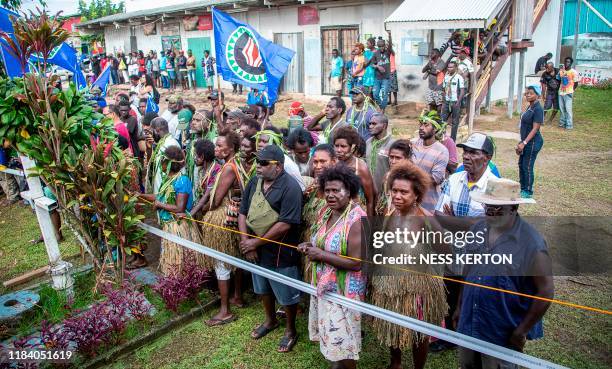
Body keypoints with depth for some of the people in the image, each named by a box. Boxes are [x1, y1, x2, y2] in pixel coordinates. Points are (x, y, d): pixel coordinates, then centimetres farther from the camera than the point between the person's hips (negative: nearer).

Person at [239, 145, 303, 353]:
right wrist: (246, 242, -9)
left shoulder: (290, 187, -21)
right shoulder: (254, 182, 1)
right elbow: (243, 212, 4)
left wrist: (256, 242, -19)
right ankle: (270, 320, 50)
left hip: (280, 252, -7)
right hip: (256, 249, 7)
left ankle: (290, 331, 34)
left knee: (286, 294, 11)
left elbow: (285, 225, -26)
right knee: (263, 288, 25)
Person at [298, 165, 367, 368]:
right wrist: (310, 246, -5)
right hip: (323, 284, 8)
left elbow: (356, 263, -26)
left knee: (342, 340, 7)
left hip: (343, 289, -8)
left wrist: (321, 254, -23)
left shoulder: (357, 219, -23)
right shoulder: (327, 211, 2)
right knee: (329, 334, 22)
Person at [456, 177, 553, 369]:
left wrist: (521, 331, -12)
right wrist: (460, 307, 13)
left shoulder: (531, 244, -19)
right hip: (468, 324, 6)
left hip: (503, 335, -5)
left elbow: (546, 292, -15)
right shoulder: (477, 229, -1)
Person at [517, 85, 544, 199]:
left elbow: (535, 129, -21)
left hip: (533, 142, -9)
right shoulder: (530, 107, 10)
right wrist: (521, 142, 16)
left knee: (527, 167, -1)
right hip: (526, 141, 9)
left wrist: (524, 143, -23)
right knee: (521, 164, 15)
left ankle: (528, 192, 11)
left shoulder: (538, 109, -17)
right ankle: (523, 189, 27)